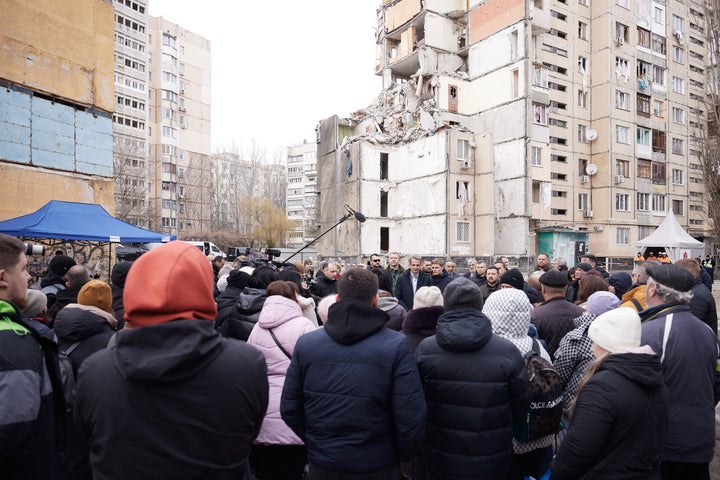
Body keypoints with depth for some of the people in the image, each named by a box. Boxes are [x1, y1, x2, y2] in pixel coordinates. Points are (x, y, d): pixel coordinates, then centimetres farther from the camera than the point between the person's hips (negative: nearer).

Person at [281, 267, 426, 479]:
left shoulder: (305, 343, -9)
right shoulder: (396, 345, -18)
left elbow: (289, 409, -4)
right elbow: (410, 418, -18)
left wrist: (314, 442, 11)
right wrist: (402, 456, 0)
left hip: (321, 462, 2)